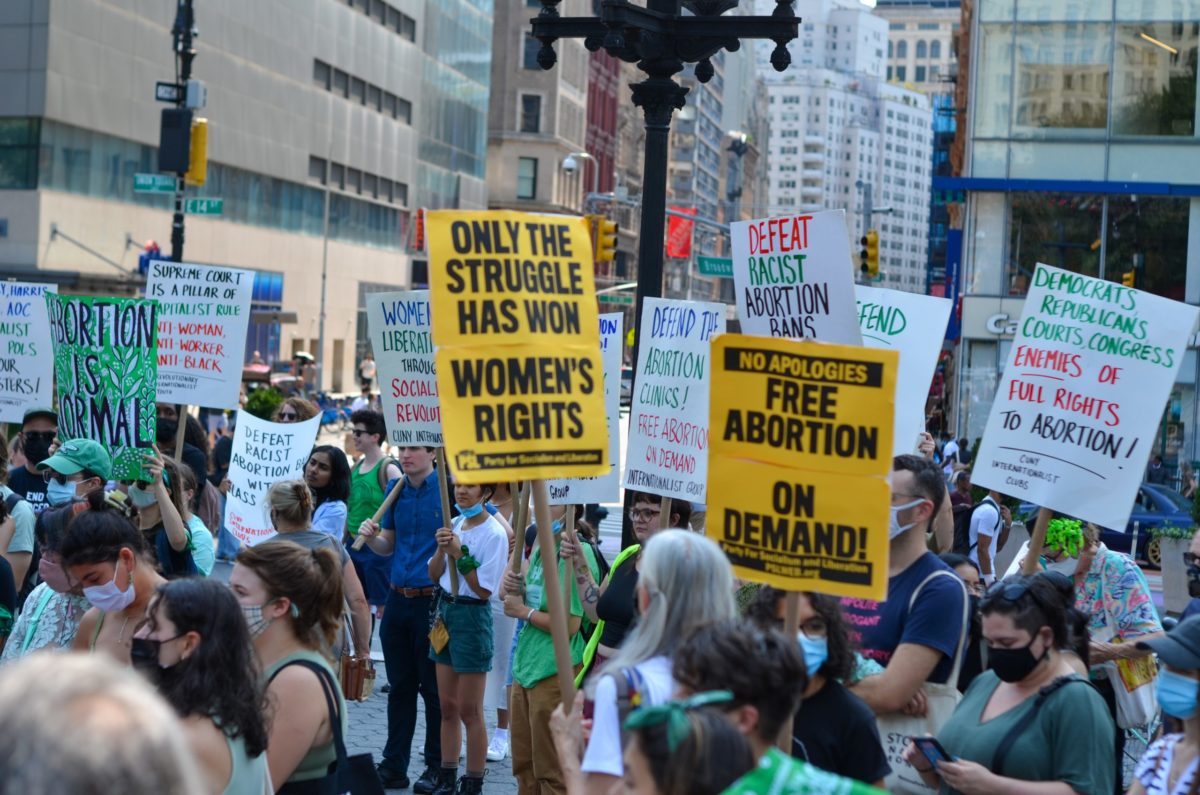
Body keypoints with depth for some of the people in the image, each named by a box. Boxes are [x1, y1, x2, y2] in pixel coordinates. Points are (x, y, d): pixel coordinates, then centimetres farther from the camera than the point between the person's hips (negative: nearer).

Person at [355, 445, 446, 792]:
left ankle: (437, 766, 16)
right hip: (398, 599, 6)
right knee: (400, 685, 12)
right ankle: (394, 766, 20)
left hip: (434, 600, -6)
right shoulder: (395, 488, 9)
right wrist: (370, 536, -5)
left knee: (433, 687, 3)